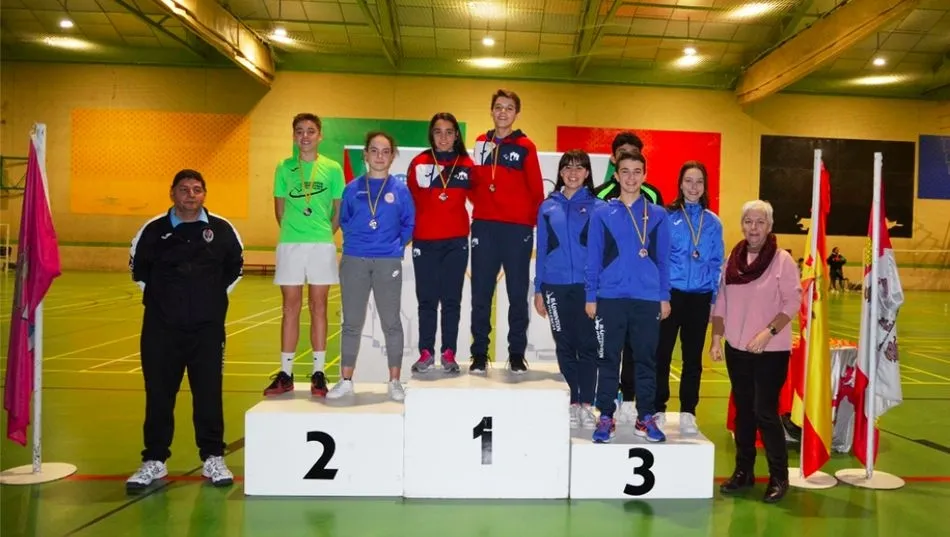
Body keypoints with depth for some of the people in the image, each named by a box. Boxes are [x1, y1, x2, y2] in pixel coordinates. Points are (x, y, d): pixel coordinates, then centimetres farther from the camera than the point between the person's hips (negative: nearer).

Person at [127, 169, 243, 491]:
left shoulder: (222, 230, 1)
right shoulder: (153, 230, 1)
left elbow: (236, 267, 14)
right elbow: (137, 267, 15)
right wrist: (159, 295, 11)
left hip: (208, 327, 0)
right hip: (161, 326, 1)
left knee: (208, 393, 4)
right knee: (158, 394, 7)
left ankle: (213, 459, 16)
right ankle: (154, 461, 20)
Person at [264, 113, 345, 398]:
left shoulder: (332, 168, 3)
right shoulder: (284, 168, 6)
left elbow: (339, 211, 7)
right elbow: (279, 209, 10)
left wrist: (324, 234, 3)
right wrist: (293, 232, 5)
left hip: (322, 245, -1)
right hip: (289, 245, 1)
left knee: (318, 308, 4)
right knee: (290, 308, 5)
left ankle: (318, 373, 11)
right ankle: (285, 374, 11)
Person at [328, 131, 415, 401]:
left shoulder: (400, 189, 3)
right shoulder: (353, 188, 5)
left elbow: (409, 224, 7)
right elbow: (344, 221, 13)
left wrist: (397, 246, -1)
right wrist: (354, 242, 4)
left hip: (388, 262, -1)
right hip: (354, 261, 1)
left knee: (391, 322, 4)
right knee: (351, 322, 7)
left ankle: (394, 382, 13)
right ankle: (346, 380, 17)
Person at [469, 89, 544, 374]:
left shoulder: (525, 146, 1)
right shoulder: (480, 143, 11)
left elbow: (536, 189, 0)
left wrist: (534, 221, -3)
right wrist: (480, 204, 4)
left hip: (517, 228, -2)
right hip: (484, 226, 3)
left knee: (518, 293, 4)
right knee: (481, 293, 4)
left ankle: (517, 354, 14)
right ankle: (479, 353, 13)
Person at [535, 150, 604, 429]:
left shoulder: (598, 207, 1)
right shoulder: (548, 207, 7)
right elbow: (542, 250, 8)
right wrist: (538, 290, 5)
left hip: (587, 286, -2)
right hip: (555, 286, 2)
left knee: (587, 345, 1)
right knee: (565, 346, 9)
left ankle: (586, 404, 9)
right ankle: (572, 403, 19)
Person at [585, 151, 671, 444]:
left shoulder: (658, 215, 7)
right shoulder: (602, 213, 4)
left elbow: (663, 259, 9)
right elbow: (593, 258, 4)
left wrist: (665, 297, 5)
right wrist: (590, 296, 0)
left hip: (648, 299, 1)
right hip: (610, 298, -1)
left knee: (646, 359, 8)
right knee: (608, 359, 5)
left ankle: (646, 417, 18)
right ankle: (606, 417, 14)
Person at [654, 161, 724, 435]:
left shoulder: (713, 222, 8)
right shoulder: (667, 217, -1)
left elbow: (717, 264, 9)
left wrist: (714, 297, 2)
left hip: (699, 297, 3)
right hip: (670, 294, -2)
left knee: (693, 357, 9)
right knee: (662, 353, 2)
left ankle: (688, 413, 19)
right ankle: (658, 410, 14)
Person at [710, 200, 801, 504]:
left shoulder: (782, 260, -8)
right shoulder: (732, 259, 5)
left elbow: (793, 301, -10)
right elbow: (720, 302, 8)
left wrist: (768, 332, -19)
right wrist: (716, 338, 3)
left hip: (771, 351, -4)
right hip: (736, 349, 5)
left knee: (765, 412, -4)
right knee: (743, 410, 12)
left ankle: (779, 477, 12)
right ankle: (743, 471, 24)